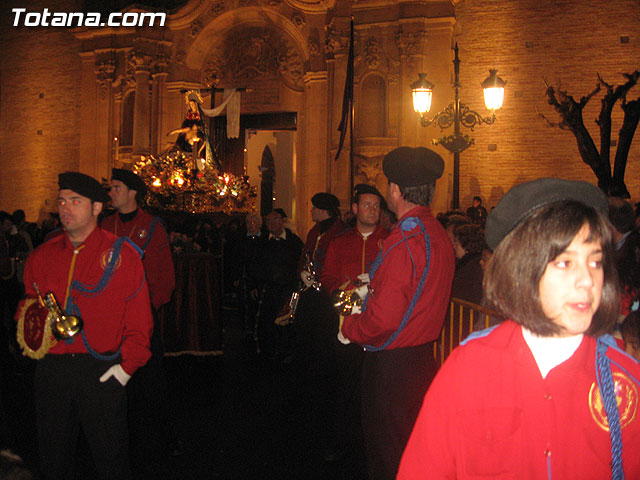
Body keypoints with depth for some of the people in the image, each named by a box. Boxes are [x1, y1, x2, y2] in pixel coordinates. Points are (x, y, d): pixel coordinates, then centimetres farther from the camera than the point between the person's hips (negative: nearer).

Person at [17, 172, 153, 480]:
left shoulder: (121, 254, -3)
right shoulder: (42, 256, 9)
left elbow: (139, 317, -4)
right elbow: (29, 305, 18)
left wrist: (128, 364, -10)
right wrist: (28, 319, -4)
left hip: (102, 371, -3)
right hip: (51, 370, 4)